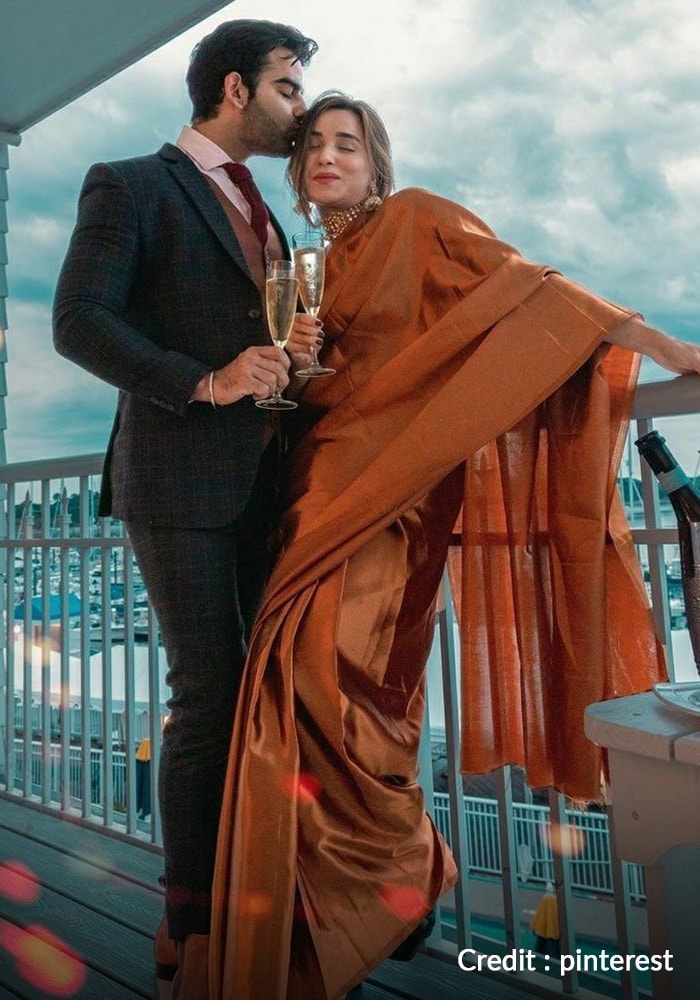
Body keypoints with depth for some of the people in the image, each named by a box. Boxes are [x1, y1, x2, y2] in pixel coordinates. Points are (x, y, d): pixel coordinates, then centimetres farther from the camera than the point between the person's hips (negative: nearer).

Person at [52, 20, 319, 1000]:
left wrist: (291, 361, 5)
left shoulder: (260, 214, 24)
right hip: (179, 480, -7)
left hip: (263, 481, 7)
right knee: (209, 699, -4)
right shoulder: (129, 185, 1)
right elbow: (78, 322, -10)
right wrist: (204, 383, -19)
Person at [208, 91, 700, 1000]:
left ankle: (397, 873, 5)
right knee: (316, 667, 4)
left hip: (389, 477, -7)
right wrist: (296, 359, 0)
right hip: (332, 474, 7)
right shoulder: (331, 262, 22)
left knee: (332, 662, -15)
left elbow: (523, 285, -6)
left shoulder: (414, 219, 1)